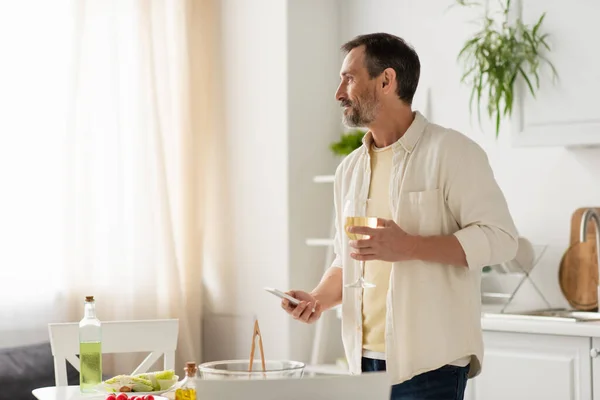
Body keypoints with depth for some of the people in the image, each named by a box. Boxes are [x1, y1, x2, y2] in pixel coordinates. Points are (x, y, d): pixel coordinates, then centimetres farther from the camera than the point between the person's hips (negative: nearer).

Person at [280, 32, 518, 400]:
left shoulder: (450, 152, -6)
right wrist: (320, 299, 3)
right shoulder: (350, 169, 15)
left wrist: (409, 246, -22)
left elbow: (499, 238, -14)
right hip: (364, 358, 6)